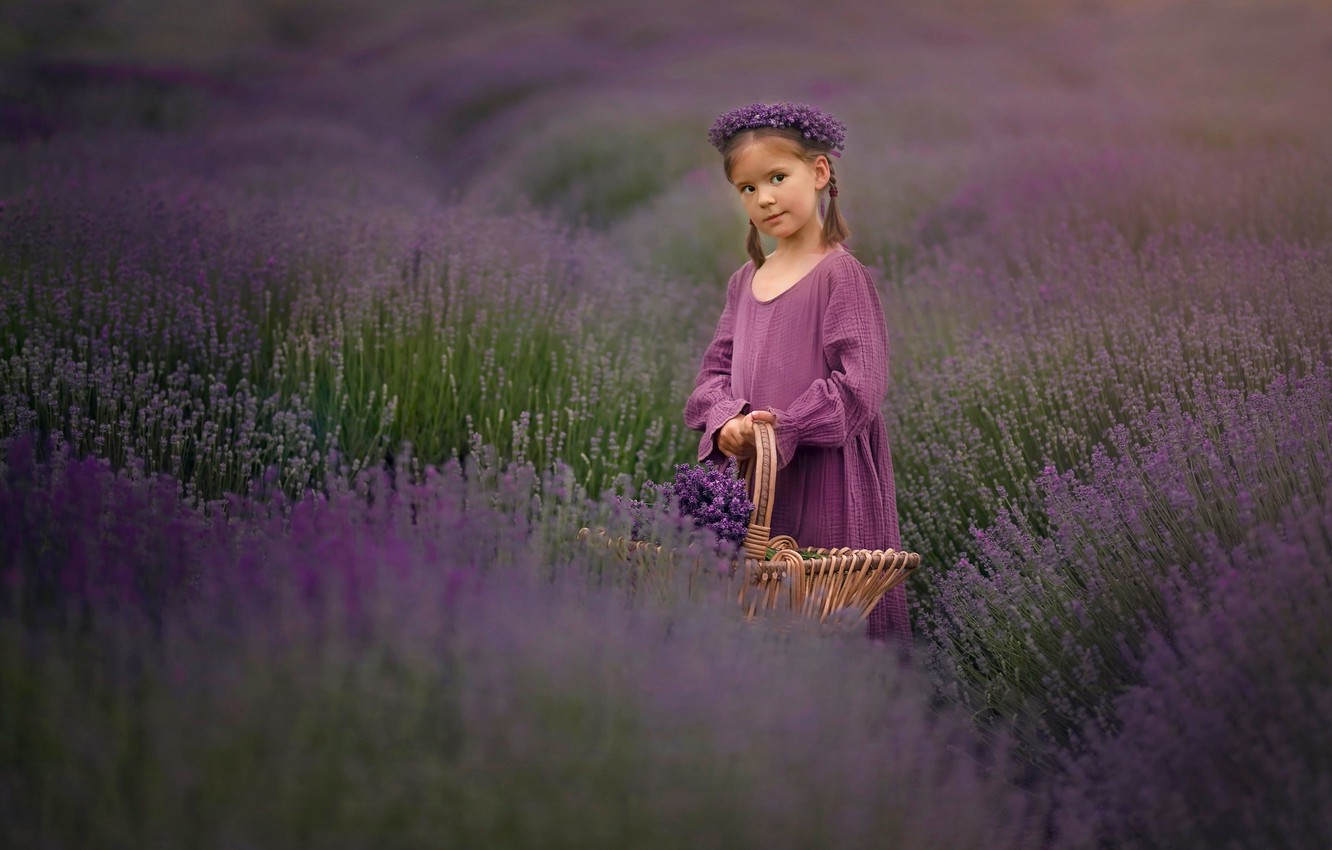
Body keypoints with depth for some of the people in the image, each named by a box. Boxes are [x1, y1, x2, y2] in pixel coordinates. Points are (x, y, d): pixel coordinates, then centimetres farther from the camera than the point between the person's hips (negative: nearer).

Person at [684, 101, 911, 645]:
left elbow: (860, 385, -15)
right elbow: (716, 370, 11)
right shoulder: (745, 281, 13)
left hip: (827, 480, -6)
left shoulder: (840, 273, -9)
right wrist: (728, 421, -10)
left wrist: (779, 431, -19)